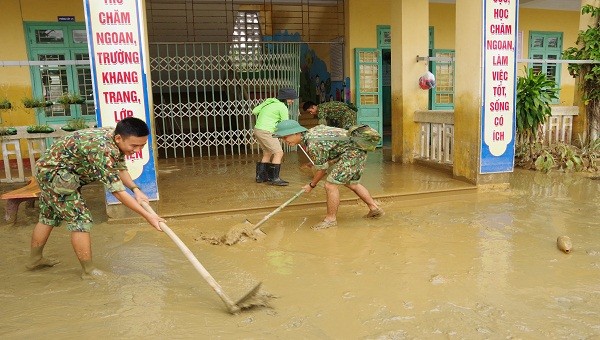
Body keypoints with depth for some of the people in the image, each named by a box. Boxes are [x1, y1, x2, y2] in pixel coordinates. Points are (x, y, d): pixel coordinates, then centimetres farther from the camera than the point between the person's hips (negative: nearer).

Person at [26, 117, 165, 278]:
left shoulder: (117, 141, -8)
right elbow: (116, 190, -35)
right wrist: (147, 215, -35)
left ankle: (35, 259, 41)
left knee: (49, 217, 23)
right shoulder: (104, 149, -36)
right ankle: (89, 271, 0)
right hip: (55, 172, -10)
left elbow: (120, 168, 6)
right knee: (80, 220, -9)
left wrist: (135, 189, -11)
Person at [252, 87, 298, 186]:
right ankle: (274, 178, -4)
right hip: (266, 132, -9)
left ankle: (260, 176, 25)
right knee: (279, 153, -5)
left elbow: (254, 111, 16)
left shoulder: (270, 102, 15)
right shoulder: (282, 107, -10)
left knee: (267, 153, 19)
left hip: (257, 130, 9)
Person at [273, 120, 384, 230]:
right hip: (358, 151, 10)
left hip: (352, 153, -10)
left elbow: (322, 169, -11)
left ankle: (331, 219, 5)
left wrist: (312, 185, 5)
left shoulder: (312, 145, -22)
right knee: (351, 183, 24)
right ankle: (375, 208, 33)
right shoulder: (311, 132, 6)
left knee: (330, 185, -8)